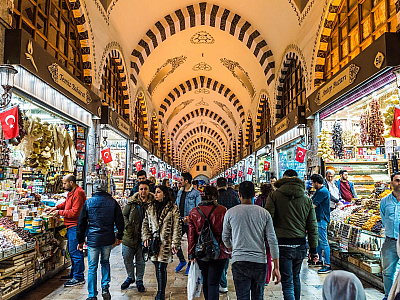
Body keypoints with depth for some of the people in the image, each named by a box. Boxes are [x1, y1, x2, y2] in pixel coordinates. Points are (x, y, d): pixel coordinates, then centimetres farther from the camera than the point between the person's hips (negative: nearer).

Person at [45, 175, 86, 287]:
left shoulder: (78, 194, -19)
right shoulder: (71, 192, 15)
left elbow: (75, 212, -22)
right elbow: (66, 203, 28)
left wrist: (60, 212, -11)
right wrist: (56, 207, 12)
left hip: (75, 227, -11)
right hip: (71, 227, 11)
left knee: (75, 251, -6)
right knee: (72, 250, 18)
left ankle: (78, 277, 1)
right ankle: (73, 273, 31)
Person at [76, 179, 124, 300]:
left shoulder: (88, 202, -3)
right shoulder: (113, 202, -1)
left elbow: (81, 223, 1)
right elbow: (120, 221, 3)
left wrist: (80, 240, 10)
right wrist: (119, 236, 15)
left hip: (93, 239, -1)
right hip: (108, 239, 2)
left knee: (92, 267, 7)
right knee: (105, 262, 22)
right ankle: (105, 287, 13)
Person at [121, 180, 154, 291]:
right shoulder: (131, 202, -2)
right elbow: (123, 215, 5)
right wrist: (128, 226, -7)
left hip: (143, 237, -1)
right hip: (129, 236, 2)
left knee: (141, 261, 11)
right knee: (127, 259, 12)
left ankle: (139, 280, 29)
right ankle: (130, 277, 35)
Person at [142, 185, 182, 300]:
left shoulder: (173, 209, -4)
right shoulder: (151, 208, 9)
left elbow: (177, 227, -5)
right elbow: (145, 224, 14)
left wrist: (175, 244, -9)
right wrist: (146, 237, 1)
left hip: (165, 243, -4)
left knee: (161, 268, -5)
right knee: (157, 268, 10)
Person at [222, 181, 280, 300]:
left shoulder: (230, 212, -1)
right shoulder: (264, 213, 0)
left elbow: (225, 238, 11)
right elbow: (272, 241, -2)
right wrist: (276, 268, 3)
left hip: (239, 261, -1)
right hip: (260, 261, 2)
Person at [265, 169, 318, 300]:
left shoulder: (274, 195, -5)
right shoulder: (307, 200, 6)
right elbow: (312, 227, 8)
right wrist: (313, 250, 13)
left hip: (282, 245, -4)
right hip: (300, 245, 4)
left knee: (287, 282, 0)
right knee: (296, 278, 23)